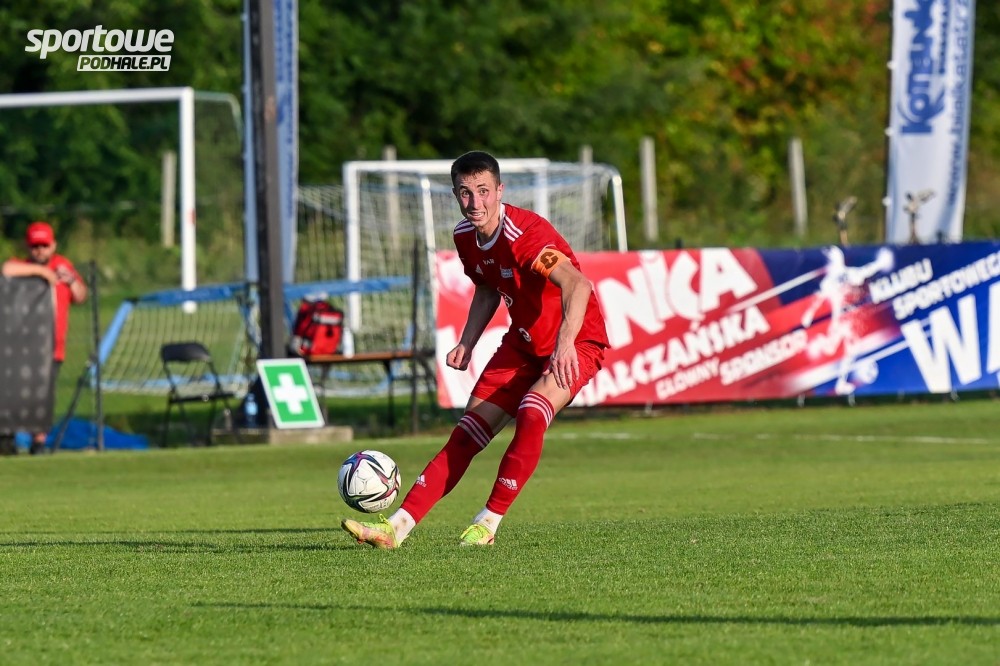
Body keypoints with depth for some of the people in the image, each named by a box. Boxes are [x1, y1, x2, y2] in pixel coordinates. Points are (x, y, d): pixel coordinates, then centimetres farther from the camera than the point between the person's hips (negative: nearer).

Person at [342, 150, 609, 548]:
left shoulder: (525, 235, -28)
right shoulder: (465, 237, -2)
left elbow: (577, 284, -44)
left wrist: (566, 341, -59)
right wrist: (467, 344, 5)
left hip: (577, 341, -7)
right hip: (523, 342, 8)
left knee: (531, 416, -31)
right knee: (467, 435, 0)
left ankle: (488, 525, -19)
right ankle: (397, 527, -2)